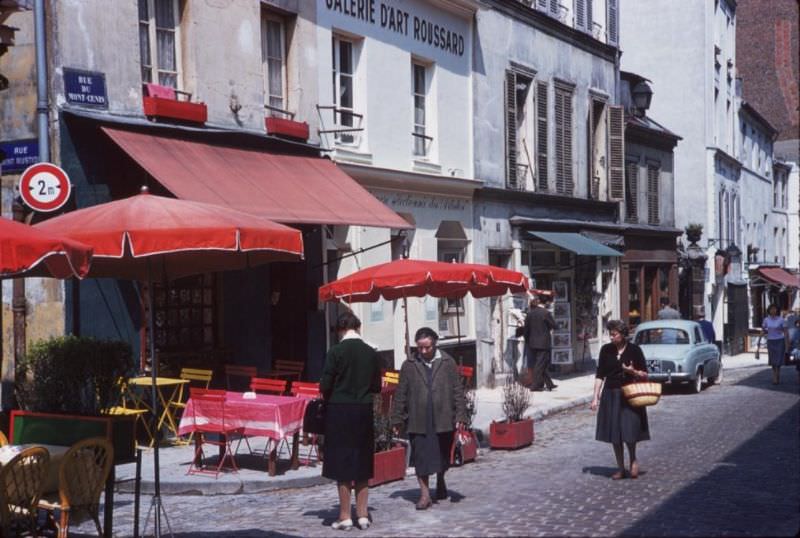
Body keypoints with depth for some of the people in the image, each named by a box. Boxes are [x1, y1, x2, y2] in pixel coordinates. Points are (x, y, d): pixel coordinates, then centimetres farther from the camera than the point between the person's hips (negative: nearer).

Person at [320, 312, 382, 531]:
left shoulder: (336, 351, -11)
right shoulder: (372, 354, 1)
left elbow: (325, 386, -11)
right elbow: (377, 387, 6)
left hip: (339, 411, -4)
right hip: (364, 412, 4)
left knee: (341, 464, 3)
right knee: (362, 464, 12)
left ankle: (345, 517, 6)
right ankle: (362, 515, 16)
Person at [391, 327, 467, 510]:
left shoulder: (448, 363, 3)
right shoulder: (409, 365, 3)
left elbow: (458, 391, 3)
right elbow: (401, 394, 6)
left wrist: (461, 416, -2)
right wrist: (397, 419, 4)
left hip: (443, 419, 0)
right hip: (418, 421, 0)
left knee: (443, 456, 14)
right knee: (421, 458, -2)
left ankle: (440, 482, 39)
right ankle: (425, 494, 4)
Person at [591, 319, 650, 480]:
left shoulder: (634, 350, -4)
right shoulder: (606, 350, 2)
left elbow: (645, 374, 1)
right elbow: (600, 375, 6)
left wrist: (633, 371, -19)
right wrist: (596, 396, 0)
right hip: (611, 394, 3)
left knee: (629, 430, -10)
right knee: (614, 433, 4)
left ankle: (633, 460, 17)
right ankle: (621, 468, 15)